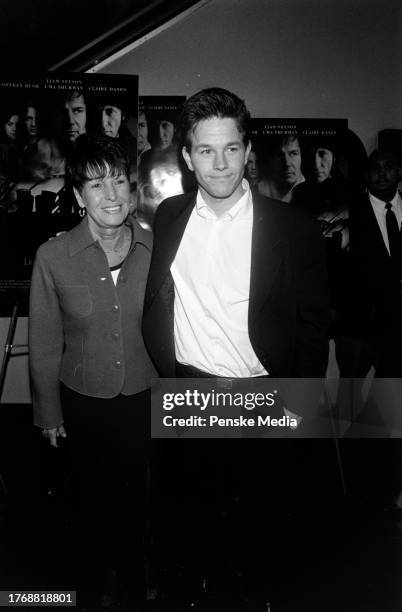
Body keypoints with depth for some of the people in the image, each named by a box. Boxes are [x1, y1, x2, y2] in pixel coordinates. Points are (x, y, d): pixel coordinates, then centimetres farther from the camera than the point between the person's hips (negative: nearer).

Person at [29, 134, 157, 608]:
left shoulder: (155, 248, -13)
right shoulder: (53, 257, -16)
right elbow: (44, 343, -6)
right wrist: (48, 412, 1)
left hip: (145, 394, 1)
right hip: (84, 398, 0)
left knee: (138, 486, 22)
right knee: (94, 490, 23)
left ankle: (131, 559, 54)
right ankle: (102, 564, 55)